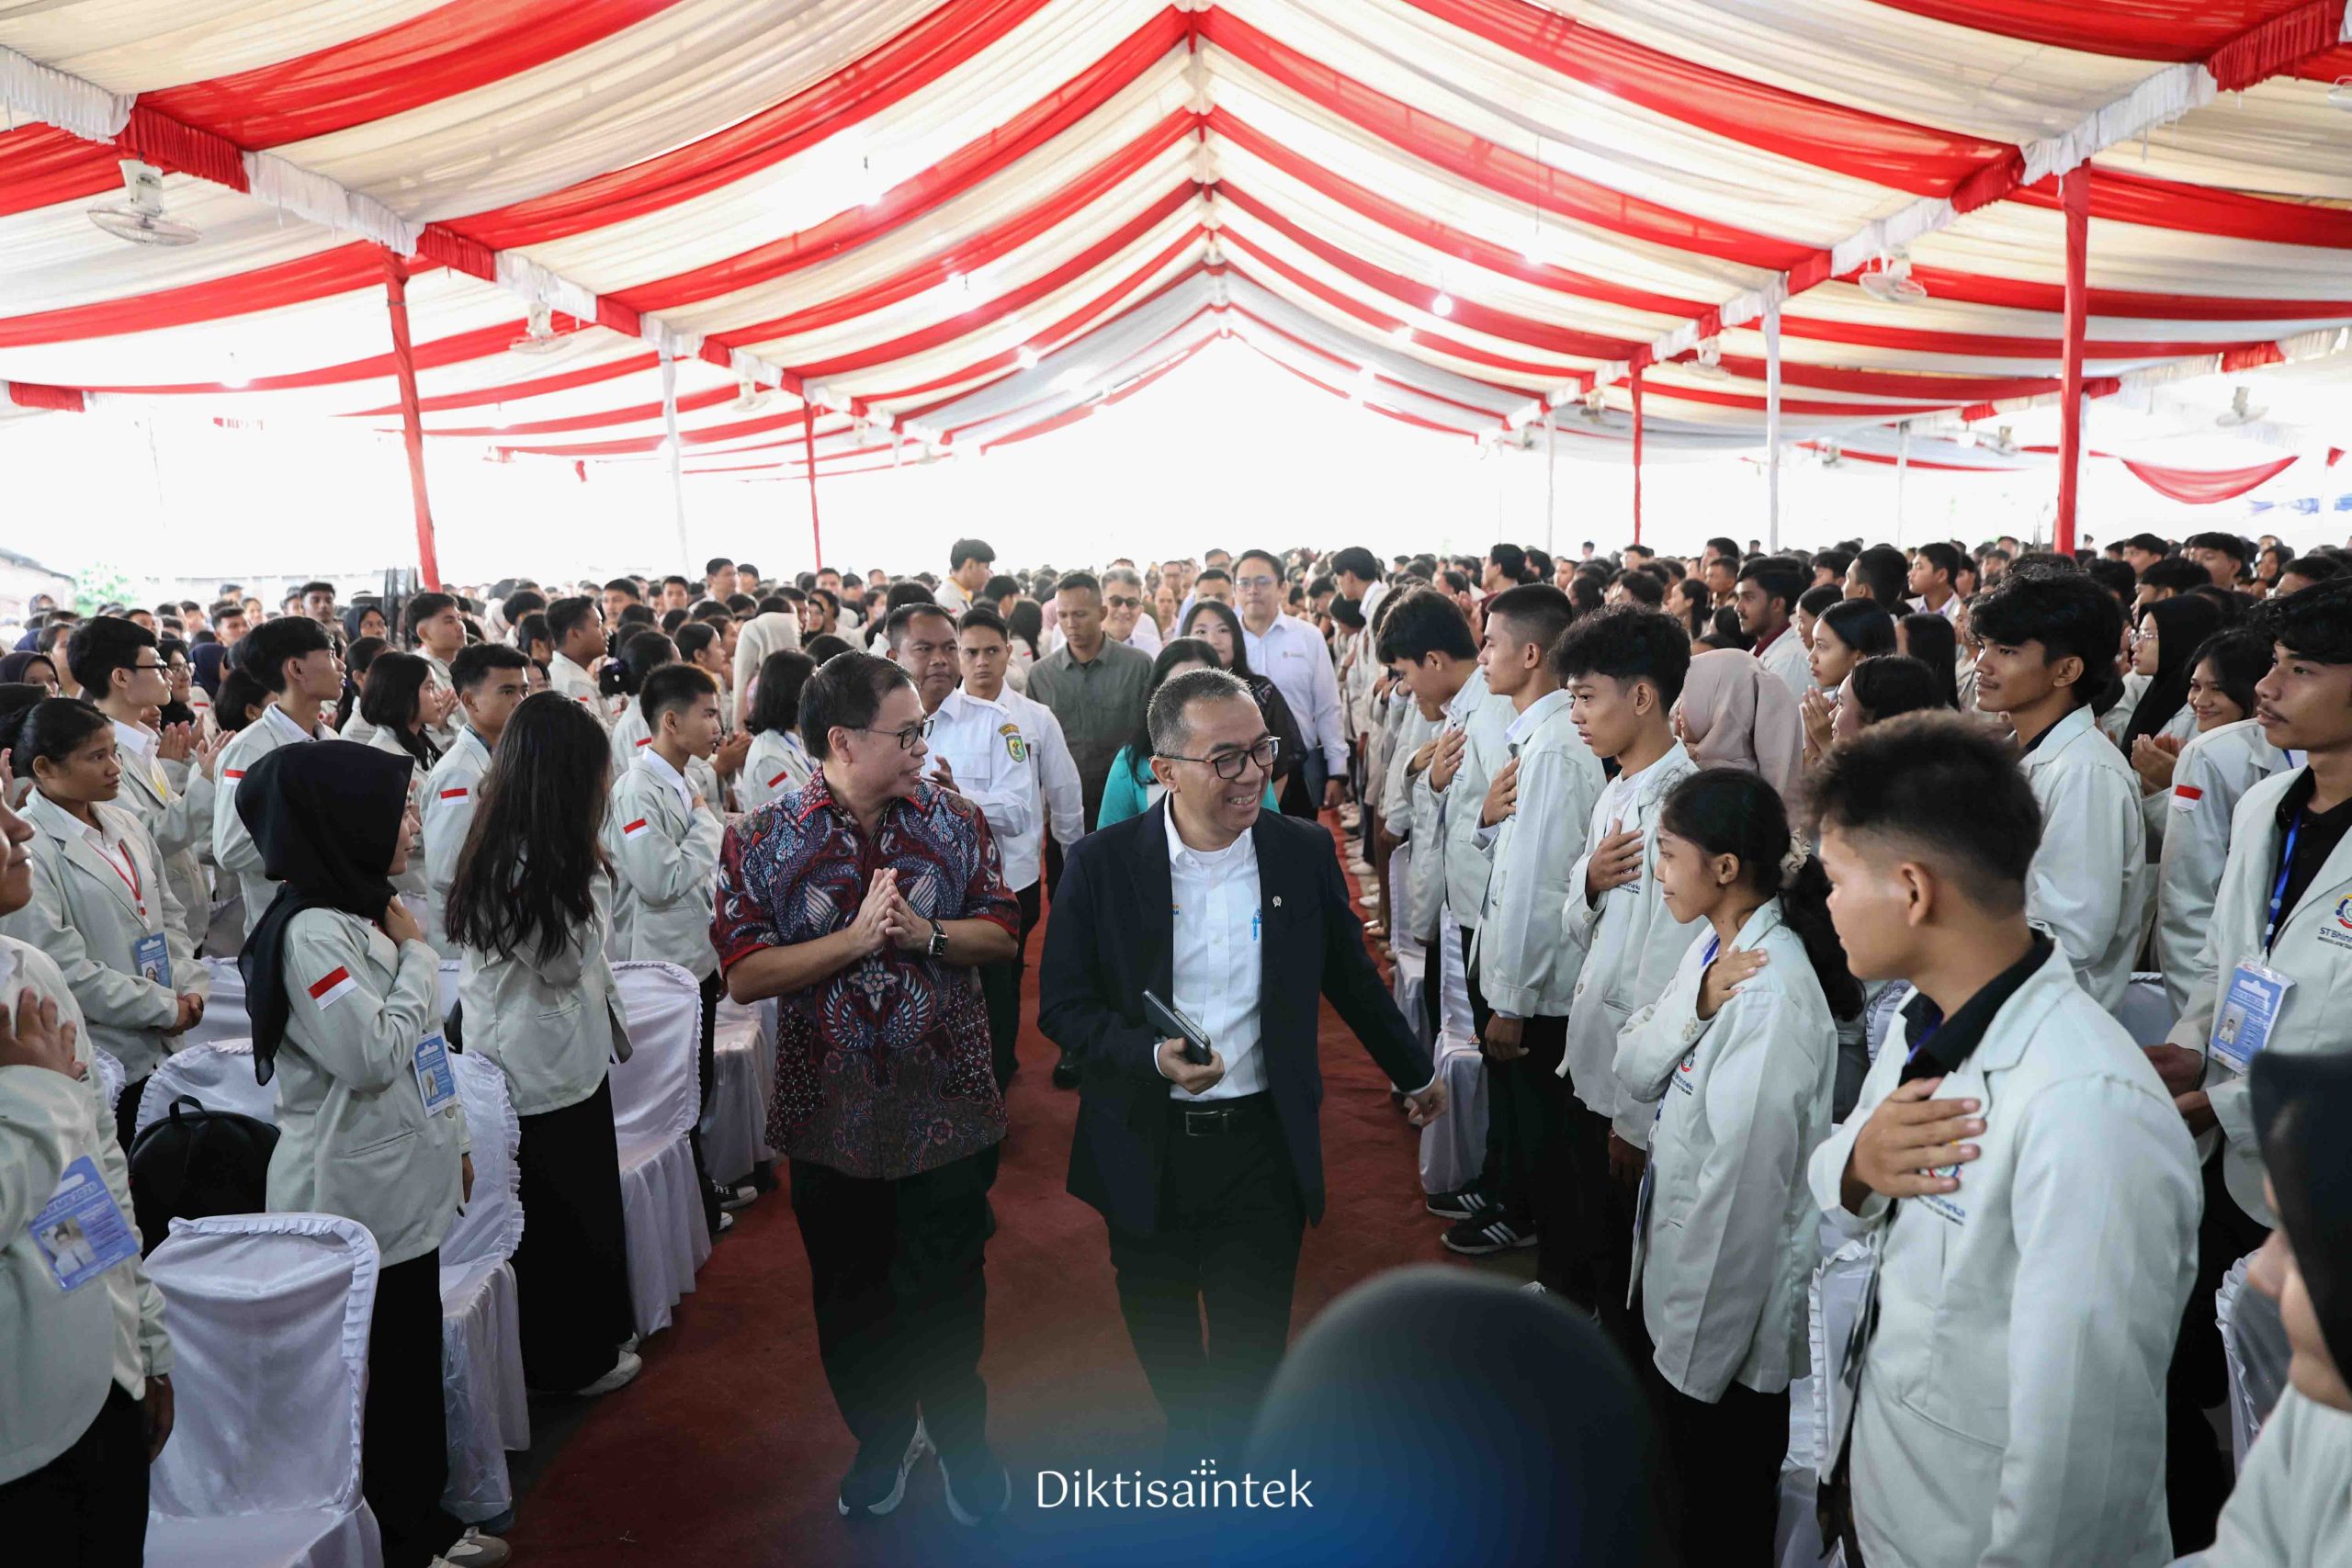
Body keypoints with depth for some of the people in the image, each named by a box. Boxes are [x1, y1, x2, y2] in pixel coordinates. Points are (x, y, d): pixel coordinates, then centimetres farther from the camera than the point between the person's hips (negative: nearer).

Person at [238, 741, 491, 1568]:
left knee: (418, 1362, 19)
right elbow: (374, 1053, -24)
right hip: (356, 1197, -9)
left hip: (406, 1182, 9)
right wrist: (418, 956, -12)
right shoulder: (308, 932, -20)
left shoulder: (373, 912, 8)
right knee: (376, 1379, 6)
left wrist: (454, 1137, 20)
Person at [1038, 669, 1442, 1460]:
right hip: (1146, 1149, 0)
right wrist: (1155, 1057, -22)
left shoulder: (1305, 852, -5)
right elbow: (1063, 1005, -6)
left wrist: (1416, 1072, 21)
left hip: (1263, 1146, 0)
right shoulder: (1102, 863, -10)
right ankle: (1191, 1435, 52)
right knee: (1163, 1349, 19)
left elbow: (1352, 979, 10)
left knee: (1251, 1351, 6)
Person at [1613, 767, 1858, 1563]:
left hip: (1732, 1303, -8)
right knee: (1688, 1488, 26)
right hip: (1686, 1268, 8)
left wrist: (1693, 1350, -19)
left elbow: (1741, 1191, -26)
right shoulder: (1714, 947, 0)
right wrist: (1695, 1001, -20)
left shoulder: (1772, 995, -27)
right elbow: (1635, 1069, -2)